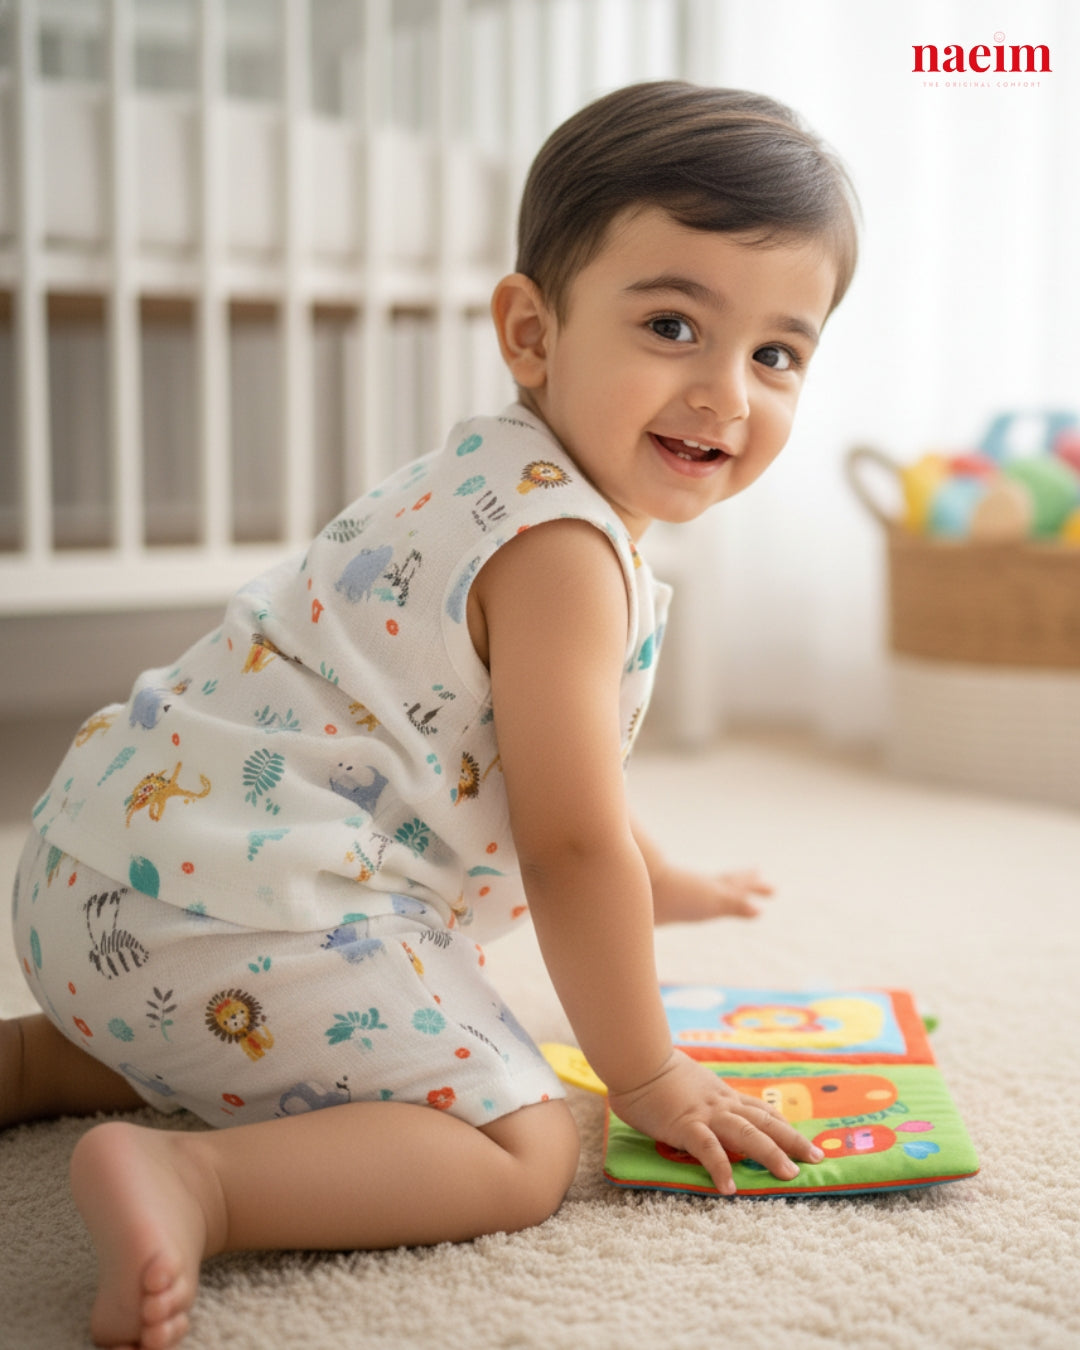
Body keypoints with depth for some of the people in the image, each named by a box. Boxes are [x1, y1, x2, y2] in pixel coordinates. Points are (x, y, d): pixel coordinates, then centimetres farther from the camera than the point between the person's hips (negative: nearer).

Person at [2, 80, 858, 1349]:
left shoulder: (505, 484, 17)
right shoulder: (560, 549, -17)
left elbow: (551, 753, 31)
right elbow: (566, 843, -16)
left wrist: (657, 883, 44)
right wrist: (647, 1078, -4)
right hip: (235, 900, -10)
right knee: (526, 1149, -11)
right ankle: (188, 1184, -25)